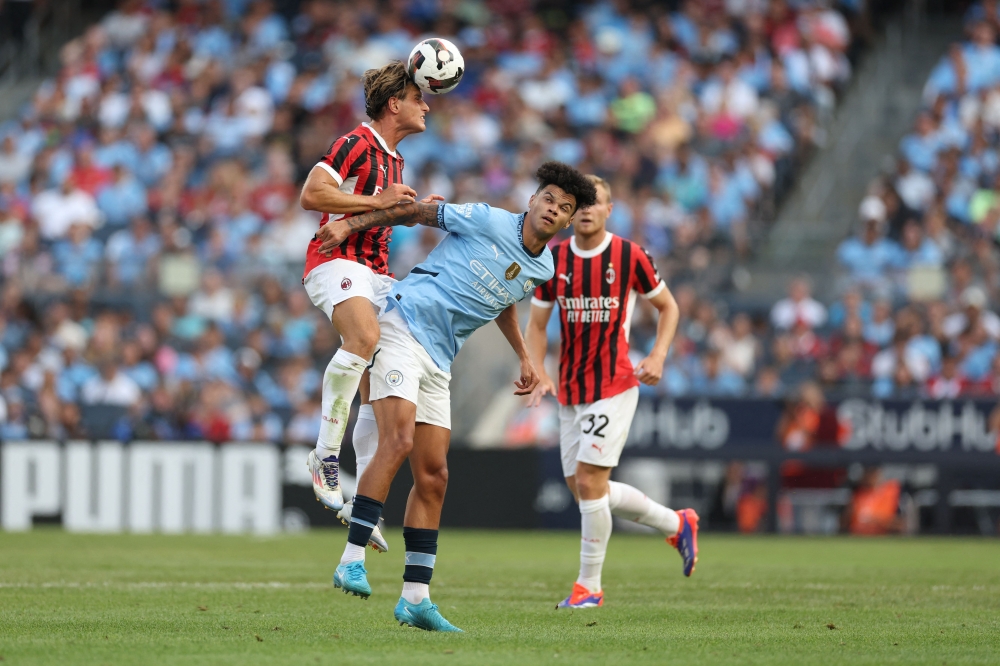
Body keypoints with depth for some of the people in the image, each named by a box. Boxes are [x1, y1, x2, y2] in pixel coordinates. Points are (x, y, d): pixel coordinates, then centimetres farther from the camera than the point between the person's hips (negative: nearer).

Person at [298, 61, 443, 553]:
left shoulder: (394, 159, 23)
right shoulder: (357, 143, -7)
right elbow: (311, 195, -17)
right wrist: (378, 201, -16)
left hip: (375, 273, 9)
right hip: (336, 262, -9)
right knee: (365, 337, -37)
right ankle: (325, 455, -31)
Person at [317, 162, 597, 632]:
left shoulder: (542, 270, 11)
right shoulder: (489, 222, -8)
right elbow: (421, 212, 1)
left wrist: (524, 358, 28)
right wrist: (352, 224, -4)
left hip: (438, 360, 7)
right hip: (403, 325, -7)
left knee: (433, 476, 4)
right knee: (398, 441, -25)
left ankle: (415, 598, 7)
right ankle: (352, 559, -25)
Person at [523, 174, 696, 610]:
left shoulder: (629, 256, -5)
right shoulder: (553, 260, 4)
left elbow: (668, 306, 7)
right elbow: (536, 325, 10)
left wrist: (658, 355, -8)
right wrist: (539, 375, -6)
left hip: (614, 386, -5)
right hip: (570, 391, 5)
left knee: (589, 482, -12)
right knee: (582, 488, 7)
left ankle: (589, 585, 0)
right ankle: (677, 524, 27)